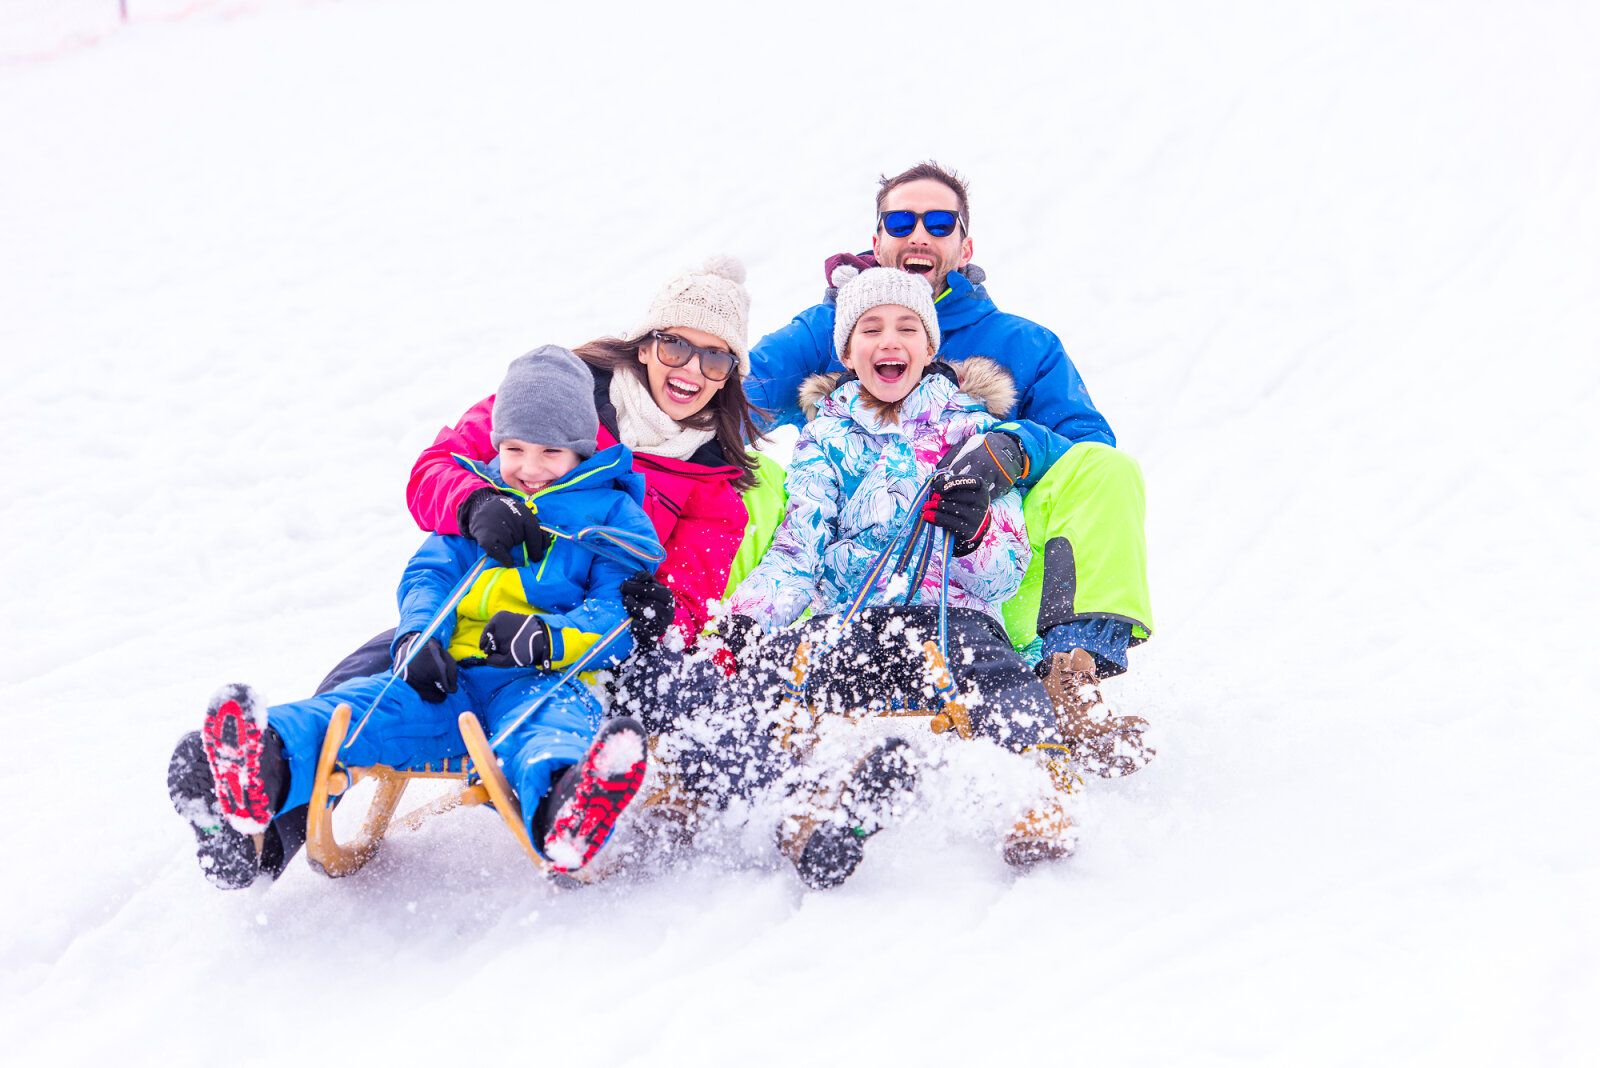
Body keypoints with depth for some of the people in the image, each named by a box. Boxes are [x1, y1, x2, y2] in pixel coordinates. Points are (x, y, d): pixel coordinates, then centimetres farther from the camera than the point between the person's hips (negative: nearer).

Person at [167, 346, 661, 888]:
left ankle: (561, 811, -77)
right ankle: (266, 770, -54)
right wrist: (418, 635, -5)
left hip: (543, 680, -4)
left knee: (552, 717, -40)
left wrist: (549, 638, -20)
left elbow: (623, 609, 0)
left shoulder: (614, 513, 11)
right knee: (377, 704, -26)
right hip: (452, 676, 5)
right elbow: (429, 574, 19)